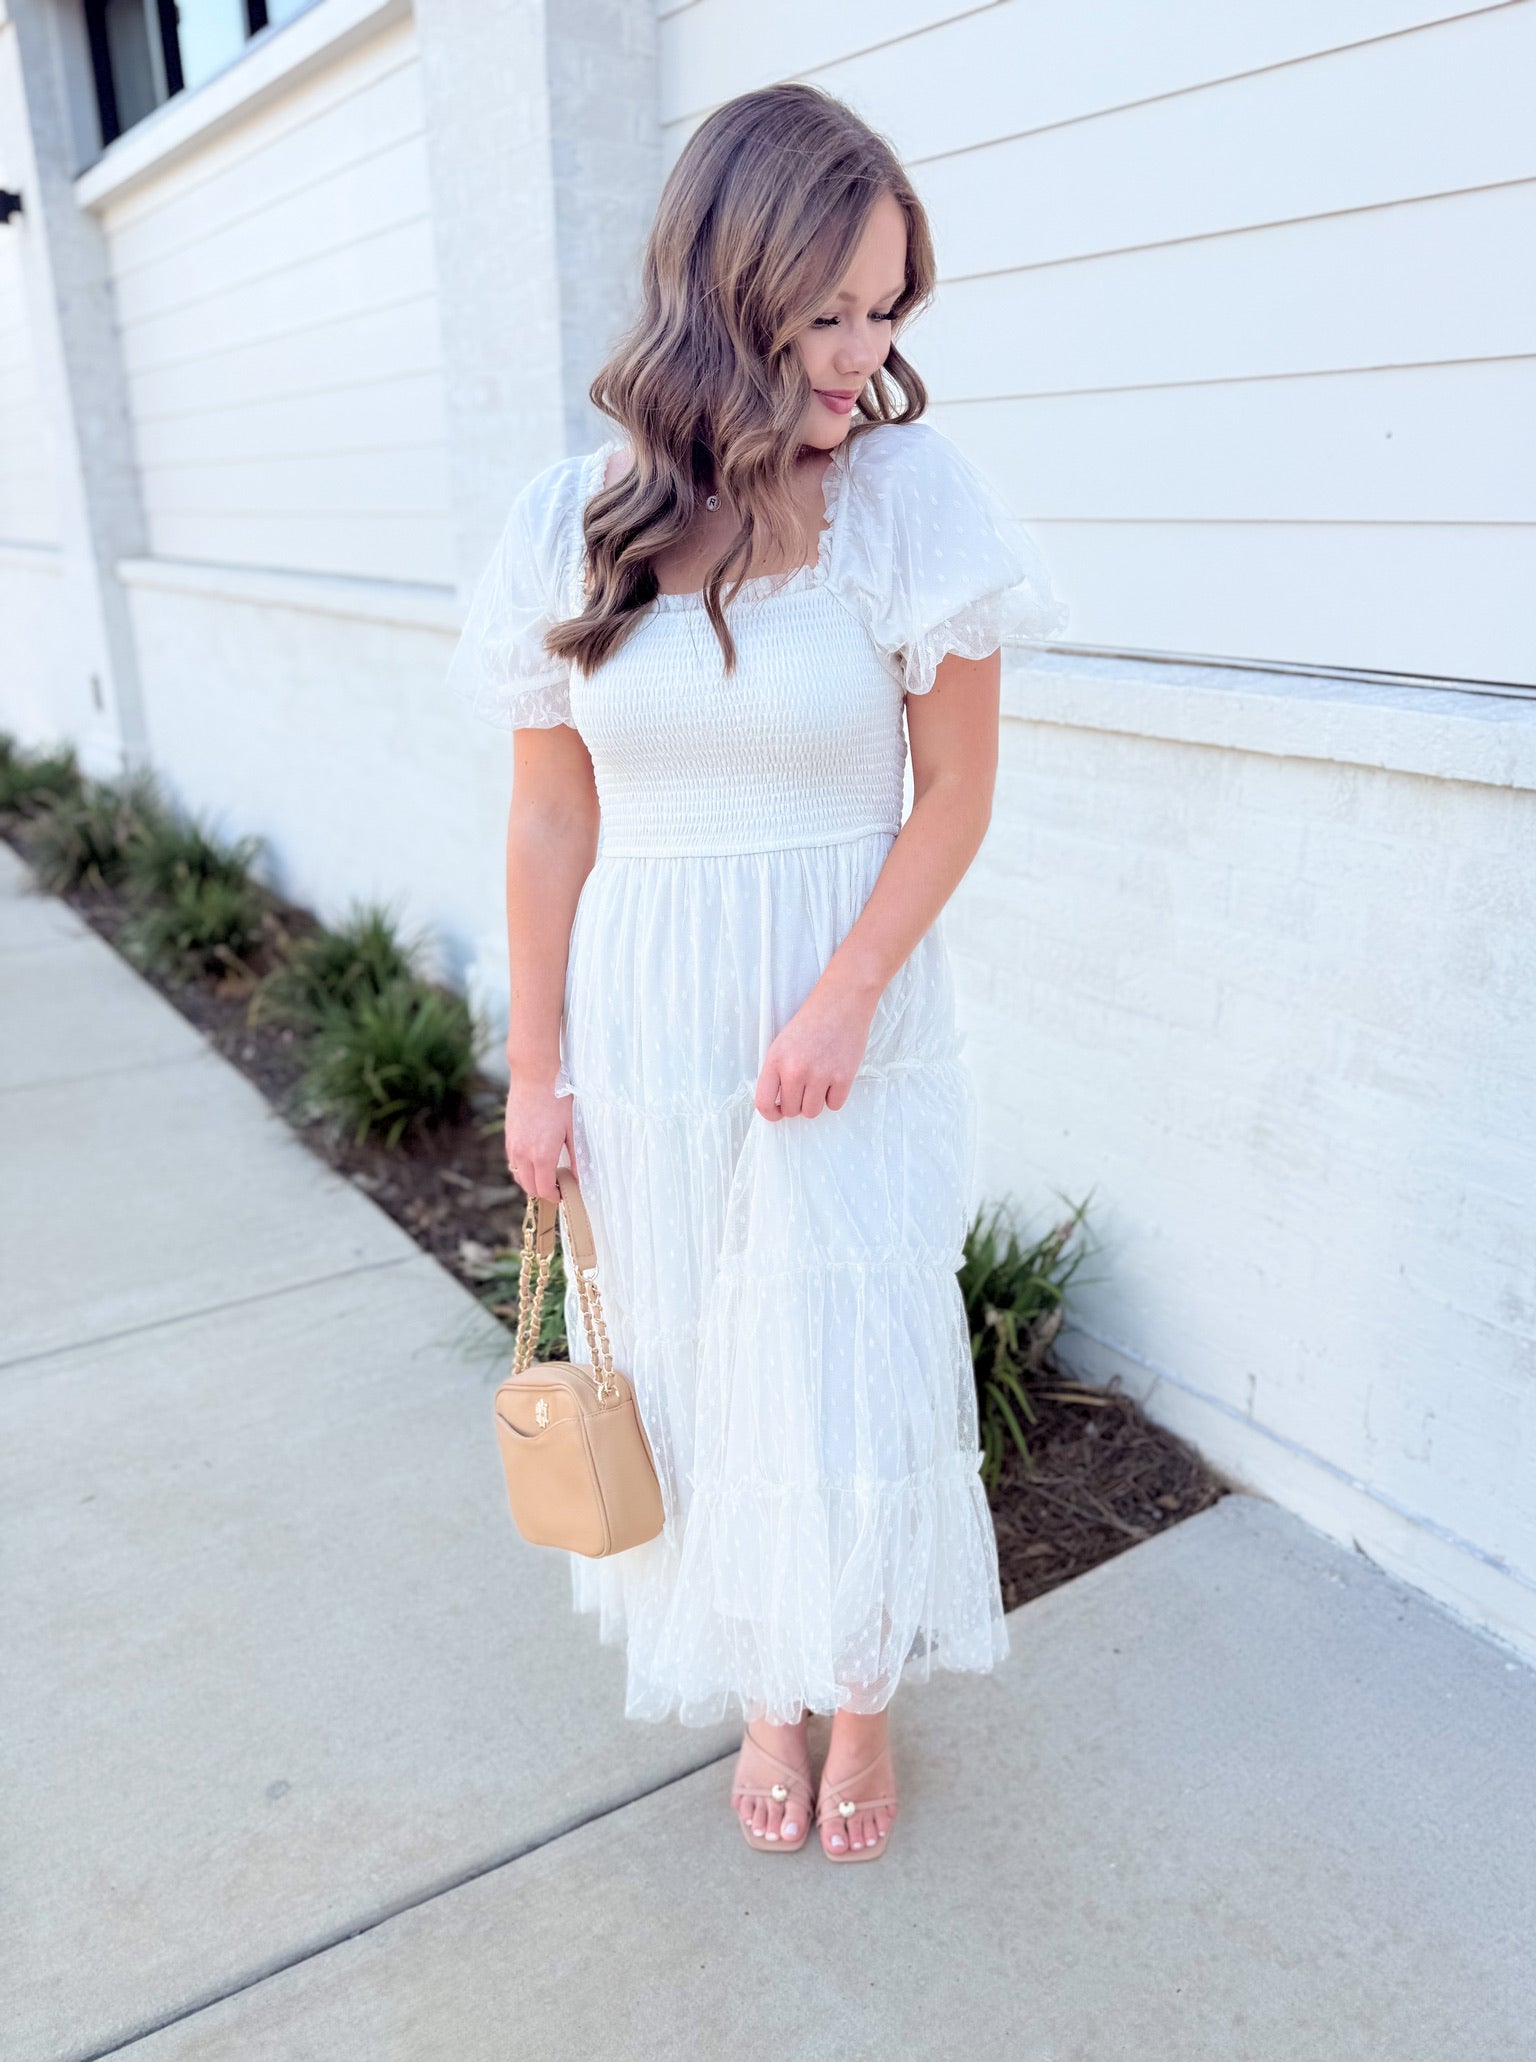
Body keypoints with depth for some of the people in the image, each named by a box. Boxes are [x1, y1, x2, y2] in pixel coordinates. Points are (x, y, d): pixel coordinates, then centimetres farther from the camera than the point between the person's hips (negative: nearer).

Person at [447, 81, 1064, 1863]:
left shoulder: (911, 493, -9)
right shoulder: (574, 526, -4)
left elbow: (957, 791, -5)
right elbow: (549, 819, 1)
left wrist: (844, 997, -17)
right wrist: (535, 1069, 4)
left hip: (851, 1023, -2)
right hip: (646, 1028, 2)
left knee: (852, 1371, 8)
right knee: (695, 1370, 14)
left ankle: (861, 1695, 38)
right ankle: (762, 1693, 41)